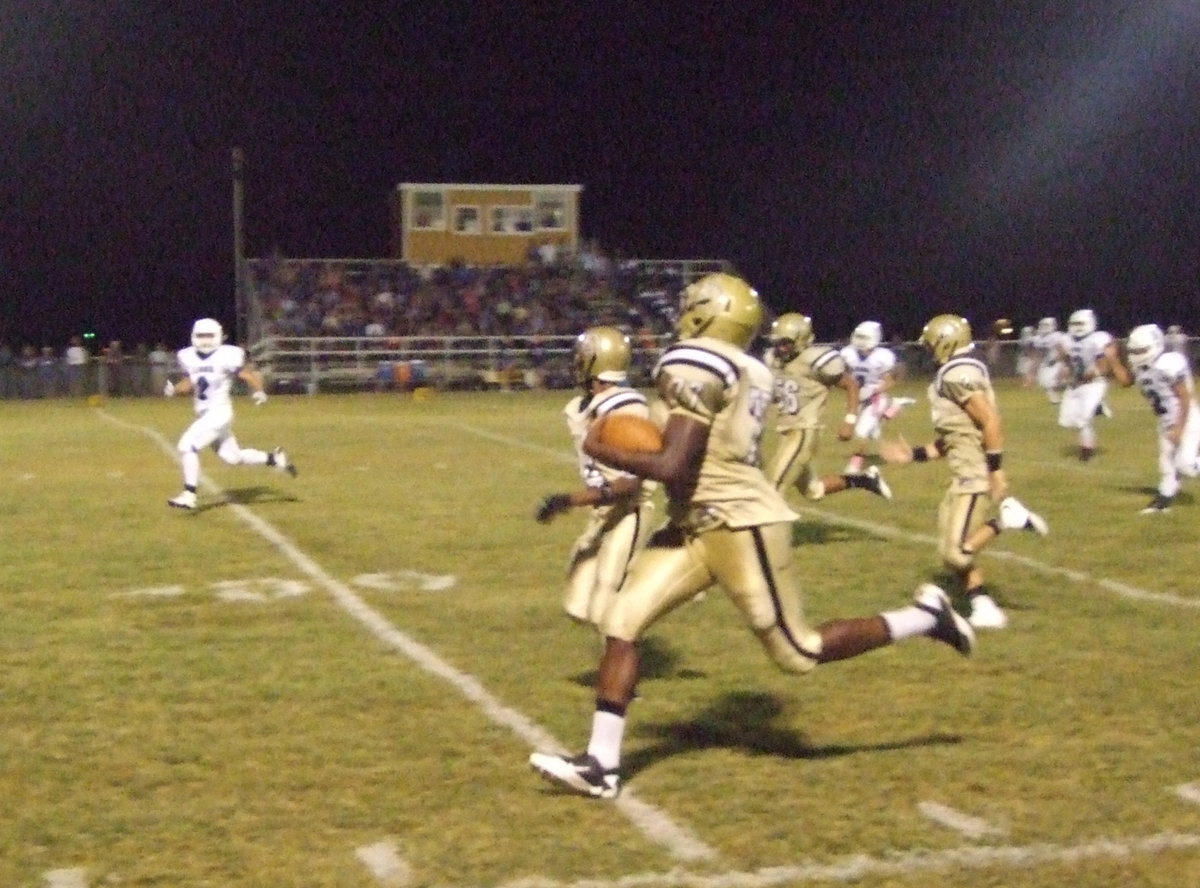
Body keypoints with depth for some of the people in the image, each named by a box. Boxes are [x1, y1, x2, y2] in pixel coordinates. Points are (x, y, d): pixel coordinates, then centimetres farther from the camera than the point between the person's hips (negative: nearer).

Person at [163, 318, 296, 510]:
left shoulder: (226, 355, -11)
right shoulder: (189, 357, 7)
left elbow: (249, 374, -7)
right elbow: (189, 384, 17)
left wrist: (258, 391, -24)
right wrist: (174, 389, -3)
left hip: (219, 413, -7)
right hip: (204, 414, 7)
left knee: (187, 445, -18)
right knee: (232, 456, 12)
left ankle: (189, 496, -14)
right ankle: (274, 459, 30)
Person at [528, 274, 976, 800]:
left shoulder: (695, 366, -17)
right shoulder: (745, 372, 11)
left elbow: (671, 469, -22)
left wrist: (602, 451, -9)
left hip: (739, 525, -10)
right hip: (696, 525, 10)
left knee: (797, 653, 2)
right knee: (621, 621, 1)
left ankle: (924, 618, 16)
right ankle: (601, 764, 2)